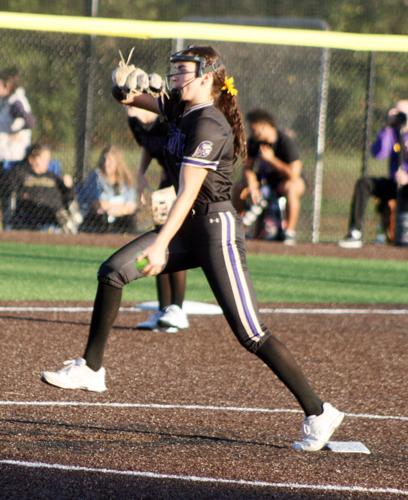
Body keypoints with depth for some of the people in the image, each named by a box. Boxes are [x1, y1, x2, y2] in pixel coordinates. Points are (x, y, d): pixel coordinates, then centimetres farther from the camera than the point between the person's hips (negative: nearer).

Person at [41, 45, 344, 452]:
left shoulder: (208, 126, -19)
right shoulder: (181, 109, 8)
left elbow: (188, 193, -26)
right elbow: (145, 101, 26)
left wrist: (161, 244, -34)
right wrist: (129, 94, 1)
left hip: (217, 229, -9)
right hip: (190, 228, 9)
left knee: (250, 334, -11)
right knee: (112, 272, 0)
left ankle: (318, 414, -6)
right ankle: (90, 369, 7)